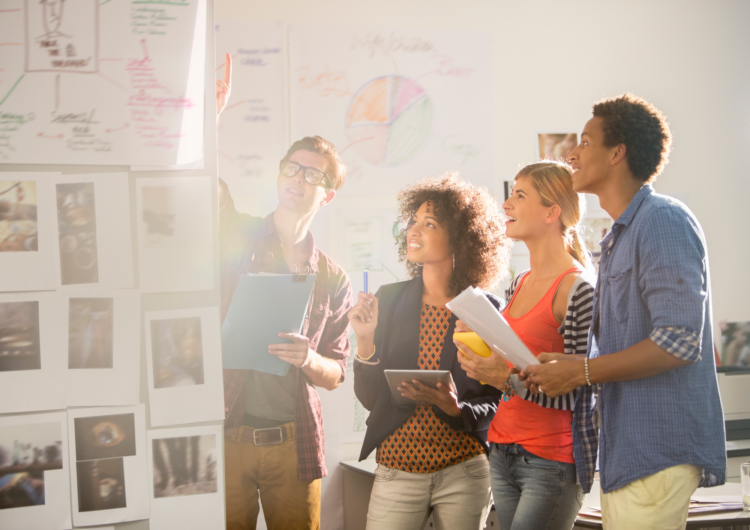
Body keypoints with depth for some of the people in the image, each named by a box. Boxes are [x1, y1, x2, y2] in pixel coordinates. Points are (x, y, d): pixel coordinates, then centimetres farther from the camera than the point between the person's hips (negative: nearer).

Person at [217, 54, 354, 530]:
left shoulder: (333, 280, 9)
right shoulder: (238, 237, 4)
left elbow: (336, 374, 10)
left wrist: (309, 360, -12)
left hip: (294, 440, 2)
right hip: (227, 433, -2)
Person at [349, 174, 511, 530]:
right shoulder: (389, 300, 4)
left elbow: (497, 404, -1)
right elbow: (369, 398, 3)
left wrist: (455, 409, -20)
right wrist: (366, 341, -11)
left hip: (464, 474, -1)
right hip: (396, 471, 2)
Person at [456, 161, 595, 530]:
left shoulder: (577, 288, -13)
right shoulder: (519, 284, 12)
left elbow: (580, 392, -16)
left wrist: (509, 379, -23)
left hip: (551, 461, -8)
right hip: (503, 455, 8)